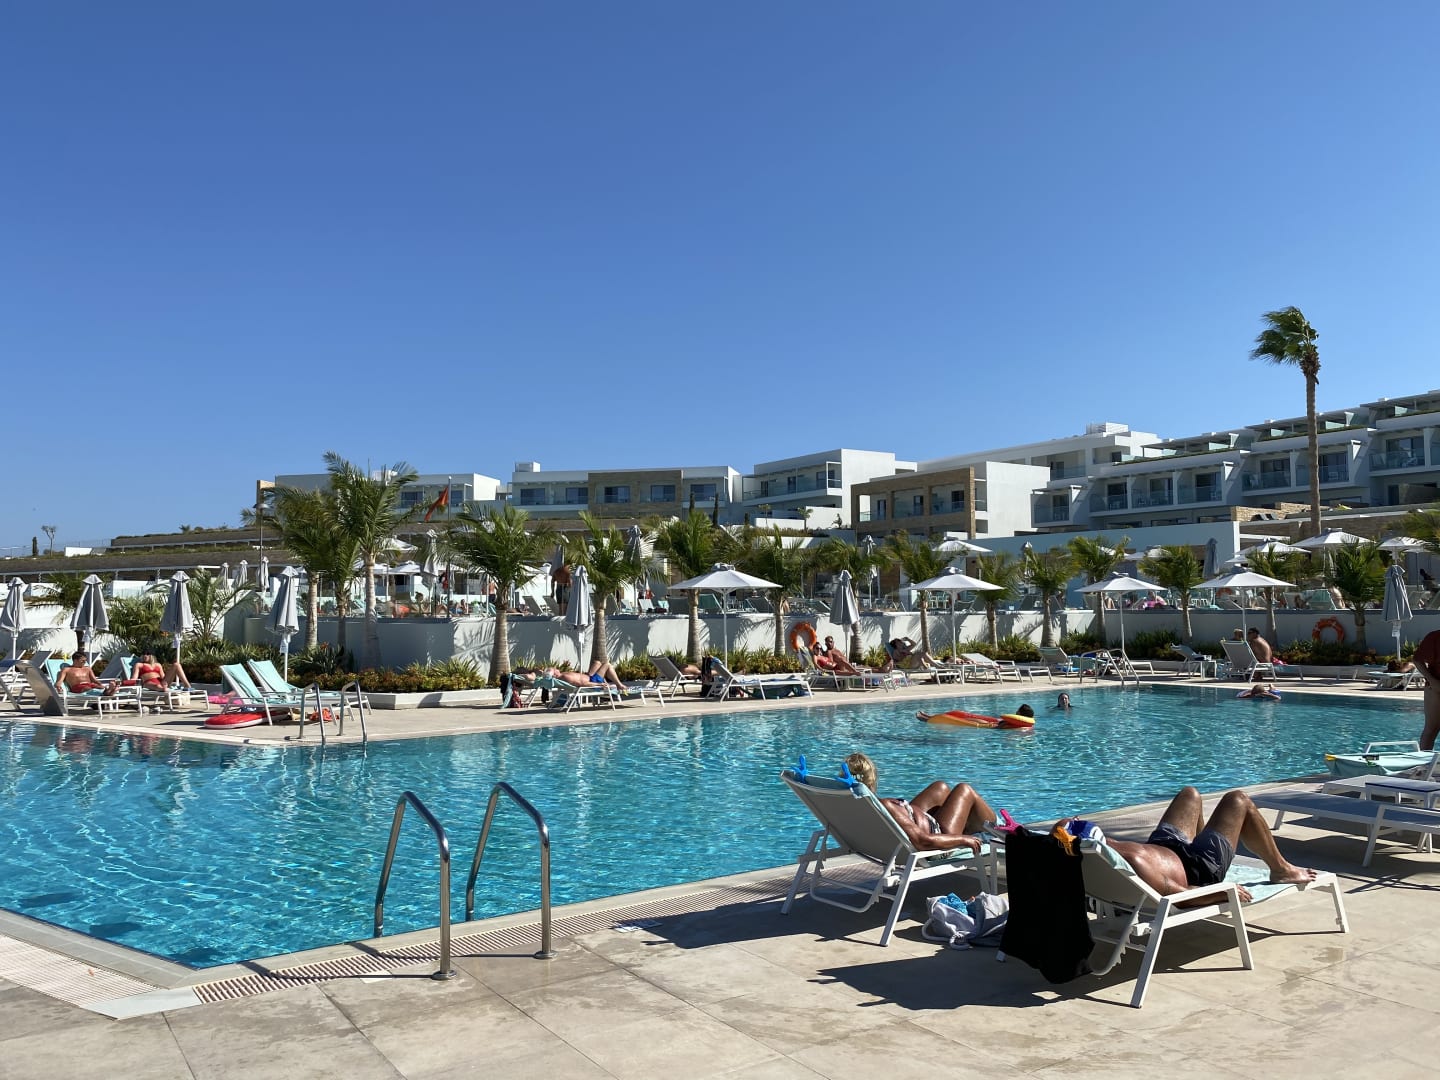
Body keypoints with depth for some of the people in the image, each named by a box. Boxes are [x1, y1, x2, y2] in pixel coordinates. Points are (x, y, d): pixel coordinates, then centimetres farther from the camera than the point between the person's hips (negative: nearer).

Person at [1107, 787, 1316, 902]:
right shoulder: (1133, 862, -47)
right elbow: (1186, 896, -34)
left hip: (1163, 845, 7)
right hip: (1198, 869, -7)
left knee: (1190, 794, 27)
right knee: (1239, 800, 6)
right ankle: (1281, 869, 29)